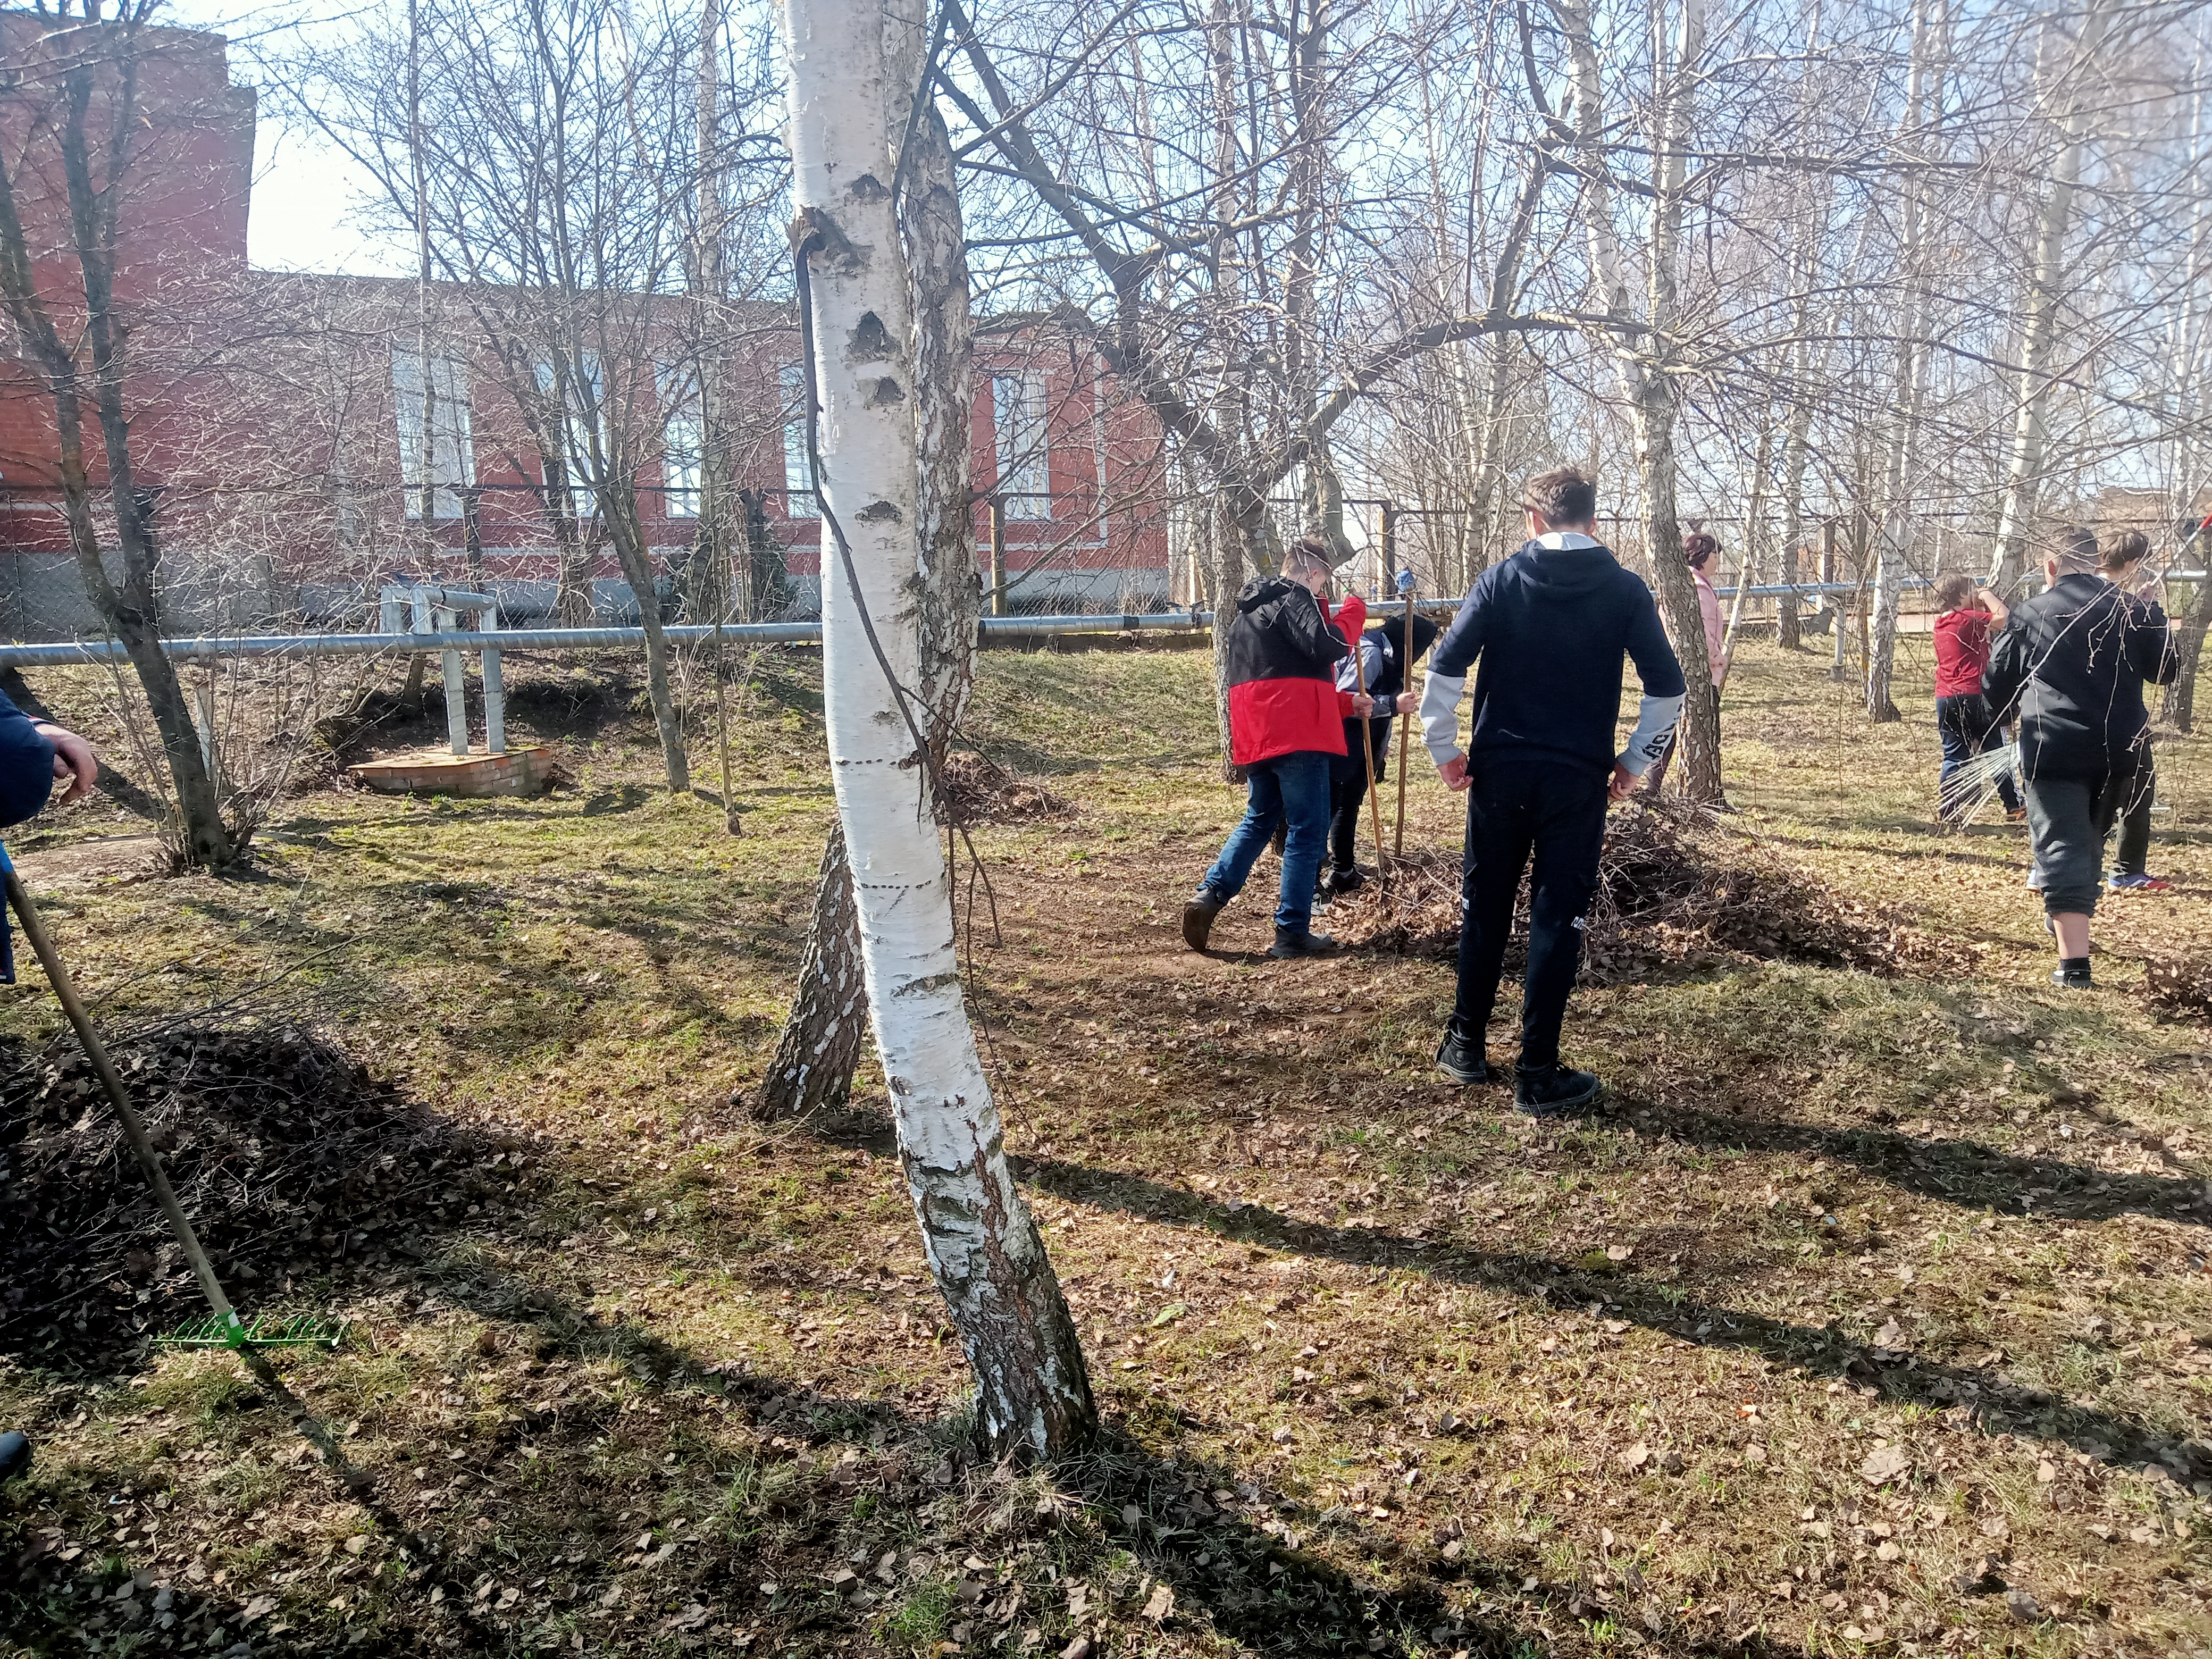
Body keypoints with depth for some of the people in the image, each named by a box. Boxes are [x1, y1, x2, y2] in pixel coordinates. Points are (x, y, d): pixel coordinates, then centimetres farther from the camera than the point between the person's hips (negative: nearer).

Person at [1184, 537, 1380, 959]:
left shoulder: (1249, 607, 22)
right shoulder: (1294, 598, -8)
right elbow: (1325, 647, -23)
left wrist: (1346, 703, 24)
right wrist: (1354, 612, -4)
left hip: (1256, 735, 9)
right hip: (1296, 734, -9)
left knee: (1259, 821, 20)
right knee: (1308, 832, -1)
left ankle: (1209, 896, 6)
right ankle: (1292, 932, 1)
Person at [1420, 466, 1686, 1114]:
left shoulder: (1502, 579, -1)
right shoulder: (1624, 590, 0)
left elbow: (1445, 667, -9)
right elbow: (1667, 687, -3)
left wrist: (1443, 748, 0)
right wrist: (1635, 762, 7)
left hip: (1499, 771, 1)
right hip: (1578, 780, -1)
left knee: (1485, 907, 15)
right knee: (1557, 917, 4)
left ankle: (1466, 1046, 25)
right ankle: (1537, 1073, 6)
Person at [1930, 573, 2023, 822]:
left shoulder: (1941, 624, 13)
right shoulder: (1969, 619, -8)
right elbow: (2004, 618, -16)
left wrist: (1979, 603, 17)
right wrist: (1987, 595, -2)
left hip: (1945, 698, 6)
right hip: (1973, 696, -6)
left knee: (1954, 756, 9)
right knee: (1996, 751, 8)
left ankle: (1945, 811, 3)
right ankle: (2014, 806, 15)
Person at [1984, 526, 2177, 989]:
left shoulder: (2029, 616, -1)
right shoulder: (2132, 609, 2)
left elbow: (1995, 686, 7)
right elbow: (2166, 669, 11)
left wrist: (2009, 713, 29)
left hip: (2053, 750, -4)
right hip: (2120, 748, 4)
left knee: (2062, 847, -5)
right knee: (2091, 838, 24)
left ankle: (2074, 962, -13)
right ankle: (2071, 922, 43)